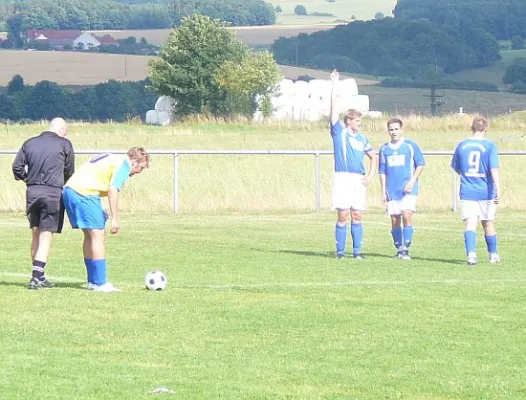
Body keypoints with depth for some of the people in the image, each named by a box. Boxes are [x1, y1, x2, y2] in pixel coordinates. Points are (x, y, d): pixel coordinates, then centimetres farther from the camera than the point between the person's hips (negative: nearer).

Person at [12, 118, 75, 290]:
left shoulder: (29, 143, 9)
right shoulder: (64, 144, -1)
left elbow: (17, 168, 5)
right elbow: (70, 171, 8)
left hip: (32, 191, 4)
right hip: (53, 192, -4)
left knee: (36, 235, 16)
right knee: (46, 236, -2)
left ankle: (38, 276, 22)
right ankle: (37, 277, -11)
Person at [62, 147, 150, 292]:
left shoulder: (112, 159, 25)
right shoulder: (124, 164, -3)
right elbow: (112, 189, -15)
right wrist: (115, 219, -14)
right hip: (84, 193, -10)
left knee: (90, 236, 16)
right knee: (98, 235, -6)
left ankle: (92, 281, 20)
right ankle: (100, 283, -9)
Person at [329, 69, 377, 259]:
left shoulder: (361, 138, 15)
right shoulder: (339, 132, 3)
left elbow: (373, 157, 26)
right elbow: (334, 107, -2)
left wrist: (370, 176, 12)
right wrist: (335, 85, -5)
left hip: (358, 180, 4)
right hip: (343, 178, -4)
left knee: (357, 216, 4)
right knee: (343, 216, -6)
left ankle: (357, 251, 8)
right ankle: (340, 251, 0)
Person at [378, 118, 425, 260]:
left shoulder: (410, 146, -1)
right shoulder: (384, 149, 9)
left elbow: (420, 164, 2)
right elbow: (382, 171, 14)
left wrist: (412, 181, -9)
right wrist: (383, 191, 9)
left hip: (408, 189, -4)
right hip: (392, 190, 4)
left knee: (407, 216, -16)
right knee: (395, 220, 4)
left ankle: (406, 249, -13)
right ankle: (399, 250, 15)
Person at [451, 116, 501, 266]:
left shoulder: (462, 145, 4)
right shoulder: (489, 146, -7)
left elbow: (456, 167, 17)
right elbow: (494, 169, -16)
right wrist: (498, 189, -20)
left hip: (467, 191, 1)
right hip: (486, 192, -1)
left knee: (470, 223, -5)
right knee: (488, 223, 14)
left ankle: (471, 253, -25)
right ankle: (493, 255, 28)